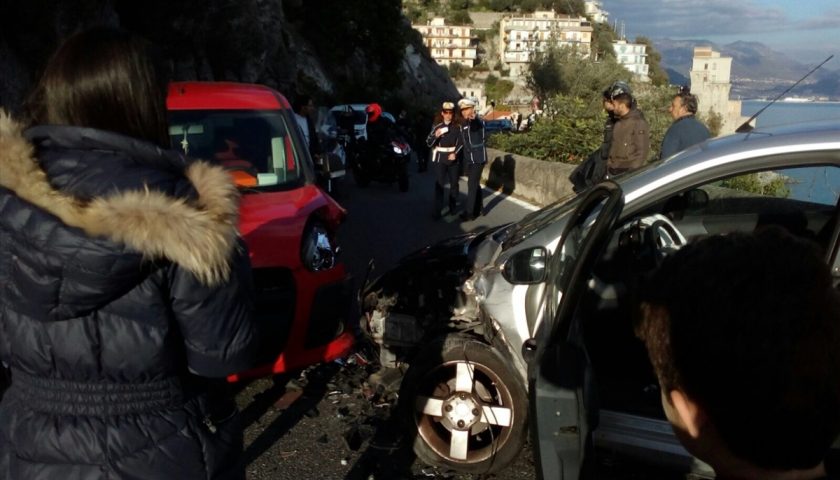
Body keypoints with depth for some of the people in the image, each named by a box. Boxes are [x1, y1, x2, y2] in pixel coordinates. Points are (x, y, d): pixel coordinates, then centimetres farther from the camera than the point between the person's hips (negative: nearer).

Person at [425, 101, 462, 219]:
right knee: (439, 184, -6)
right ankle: (437, 210, -6)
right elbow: (429, 143, -1)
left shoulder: (458, 126, 1)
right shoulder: (437, 126, 1)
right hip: (440, 158, -1)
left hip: (454, 158, 1)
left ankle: (453, 207, 25)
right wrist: (435, 136, -20)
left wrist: (455, 153, -14)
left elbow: (461, 142, 1)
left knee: (454, 183, 11)